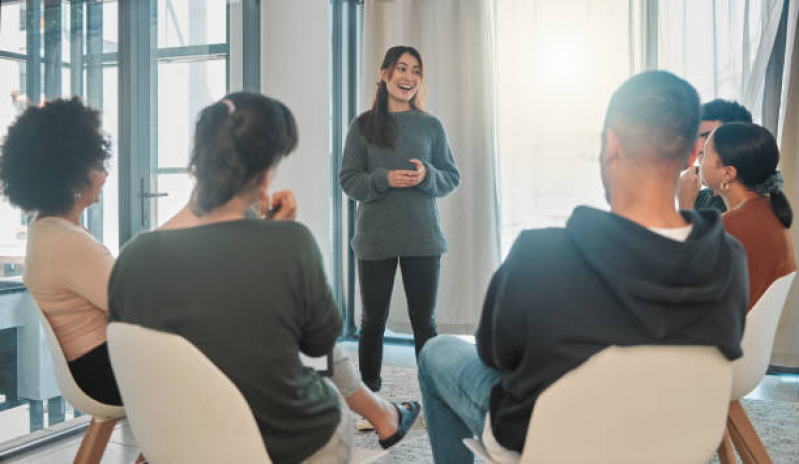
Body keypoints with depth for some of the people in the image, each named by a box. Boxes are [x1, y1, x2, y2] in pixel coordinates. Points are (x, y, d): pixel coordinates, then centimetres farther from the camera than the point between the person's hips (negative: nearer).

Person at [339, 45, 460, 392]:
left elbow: (452, 178, 9)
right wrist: (385, 179, -16)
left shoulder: (431, 126, 8)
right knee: (373, 319, 8)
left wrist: (427, 176, -12)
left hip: (423, 237, 1)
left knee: (424, 321, 7)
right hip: (375, 237, 0)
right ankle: (368, 394, 21)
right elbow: (348, 179, 1)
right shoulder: (363, 126, 5)